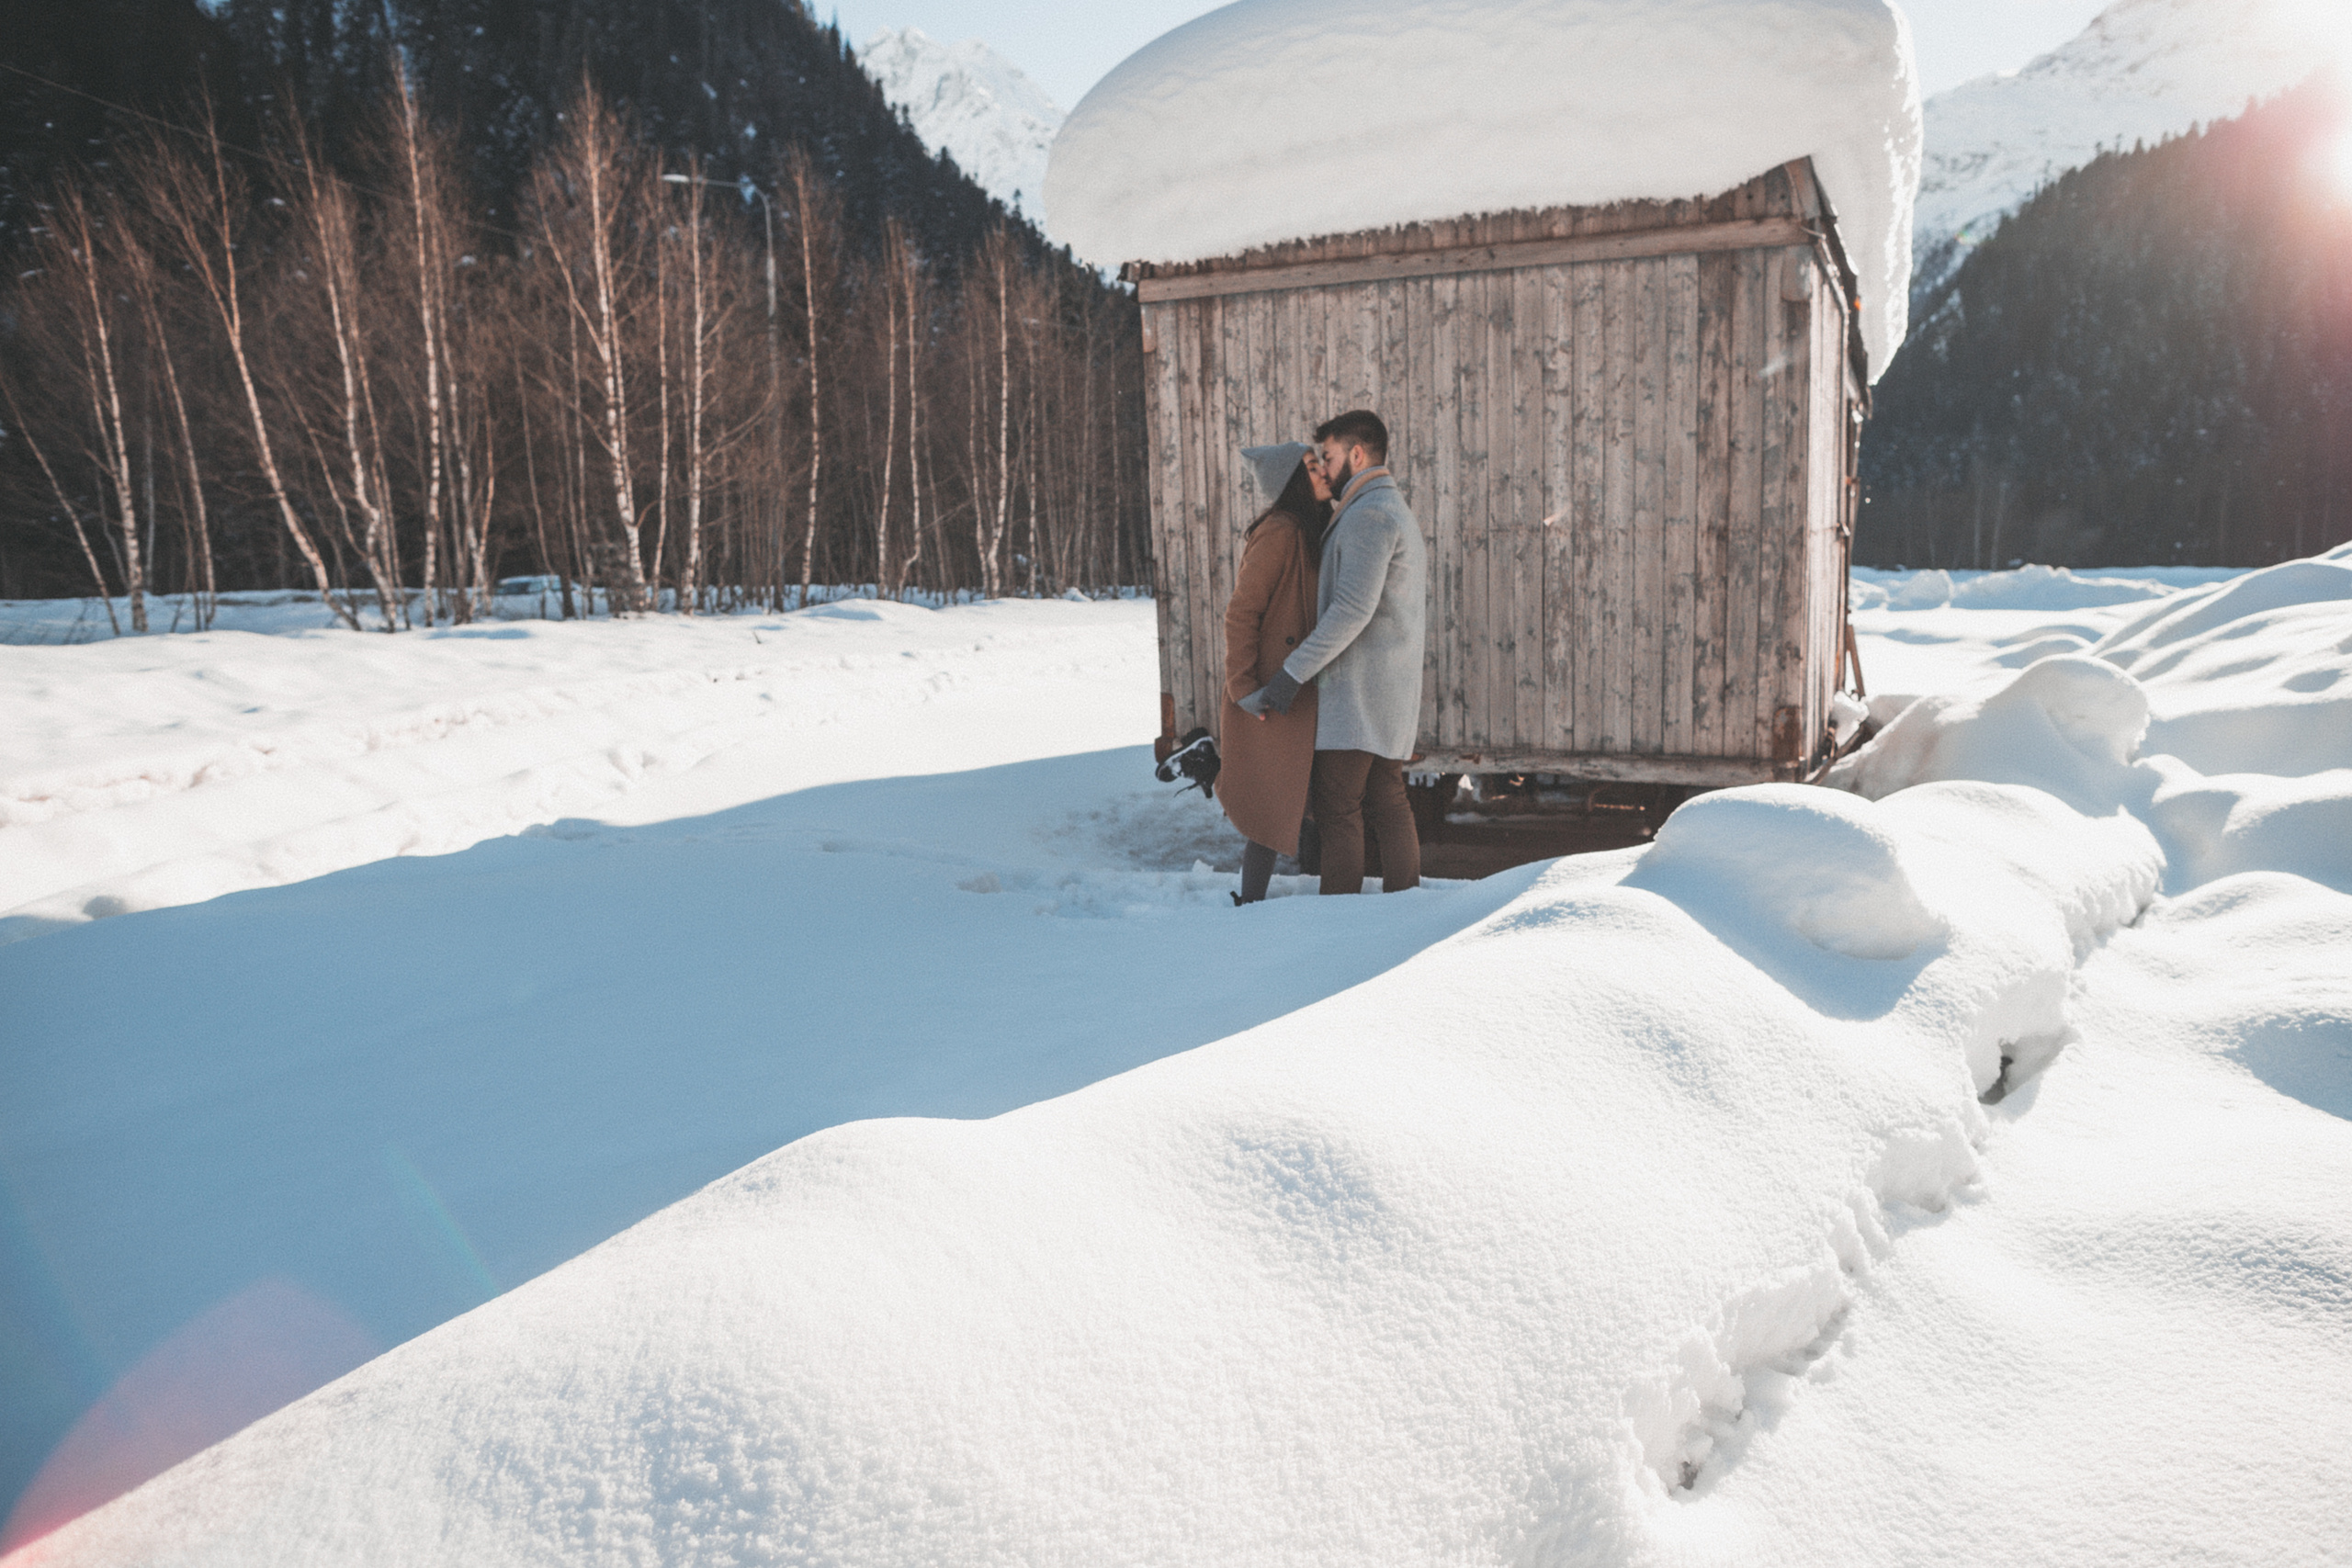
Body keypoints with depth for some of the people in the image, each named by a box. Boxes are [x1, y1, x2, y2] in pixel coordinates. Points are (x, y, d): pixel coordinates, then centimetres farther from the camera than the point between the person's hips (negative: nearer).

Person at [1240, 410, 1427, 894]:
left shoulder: (1368, 514, -13)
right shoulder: (1399, 512, 20)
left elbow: (1353, 608, -23)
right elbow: (1416, 614, 22)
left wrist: (1293, 672, -23)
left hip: (1357, 691, -10)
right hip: (1393, 691, 10)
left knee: (1337, 810, -7)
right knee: (1388, 804, 12)